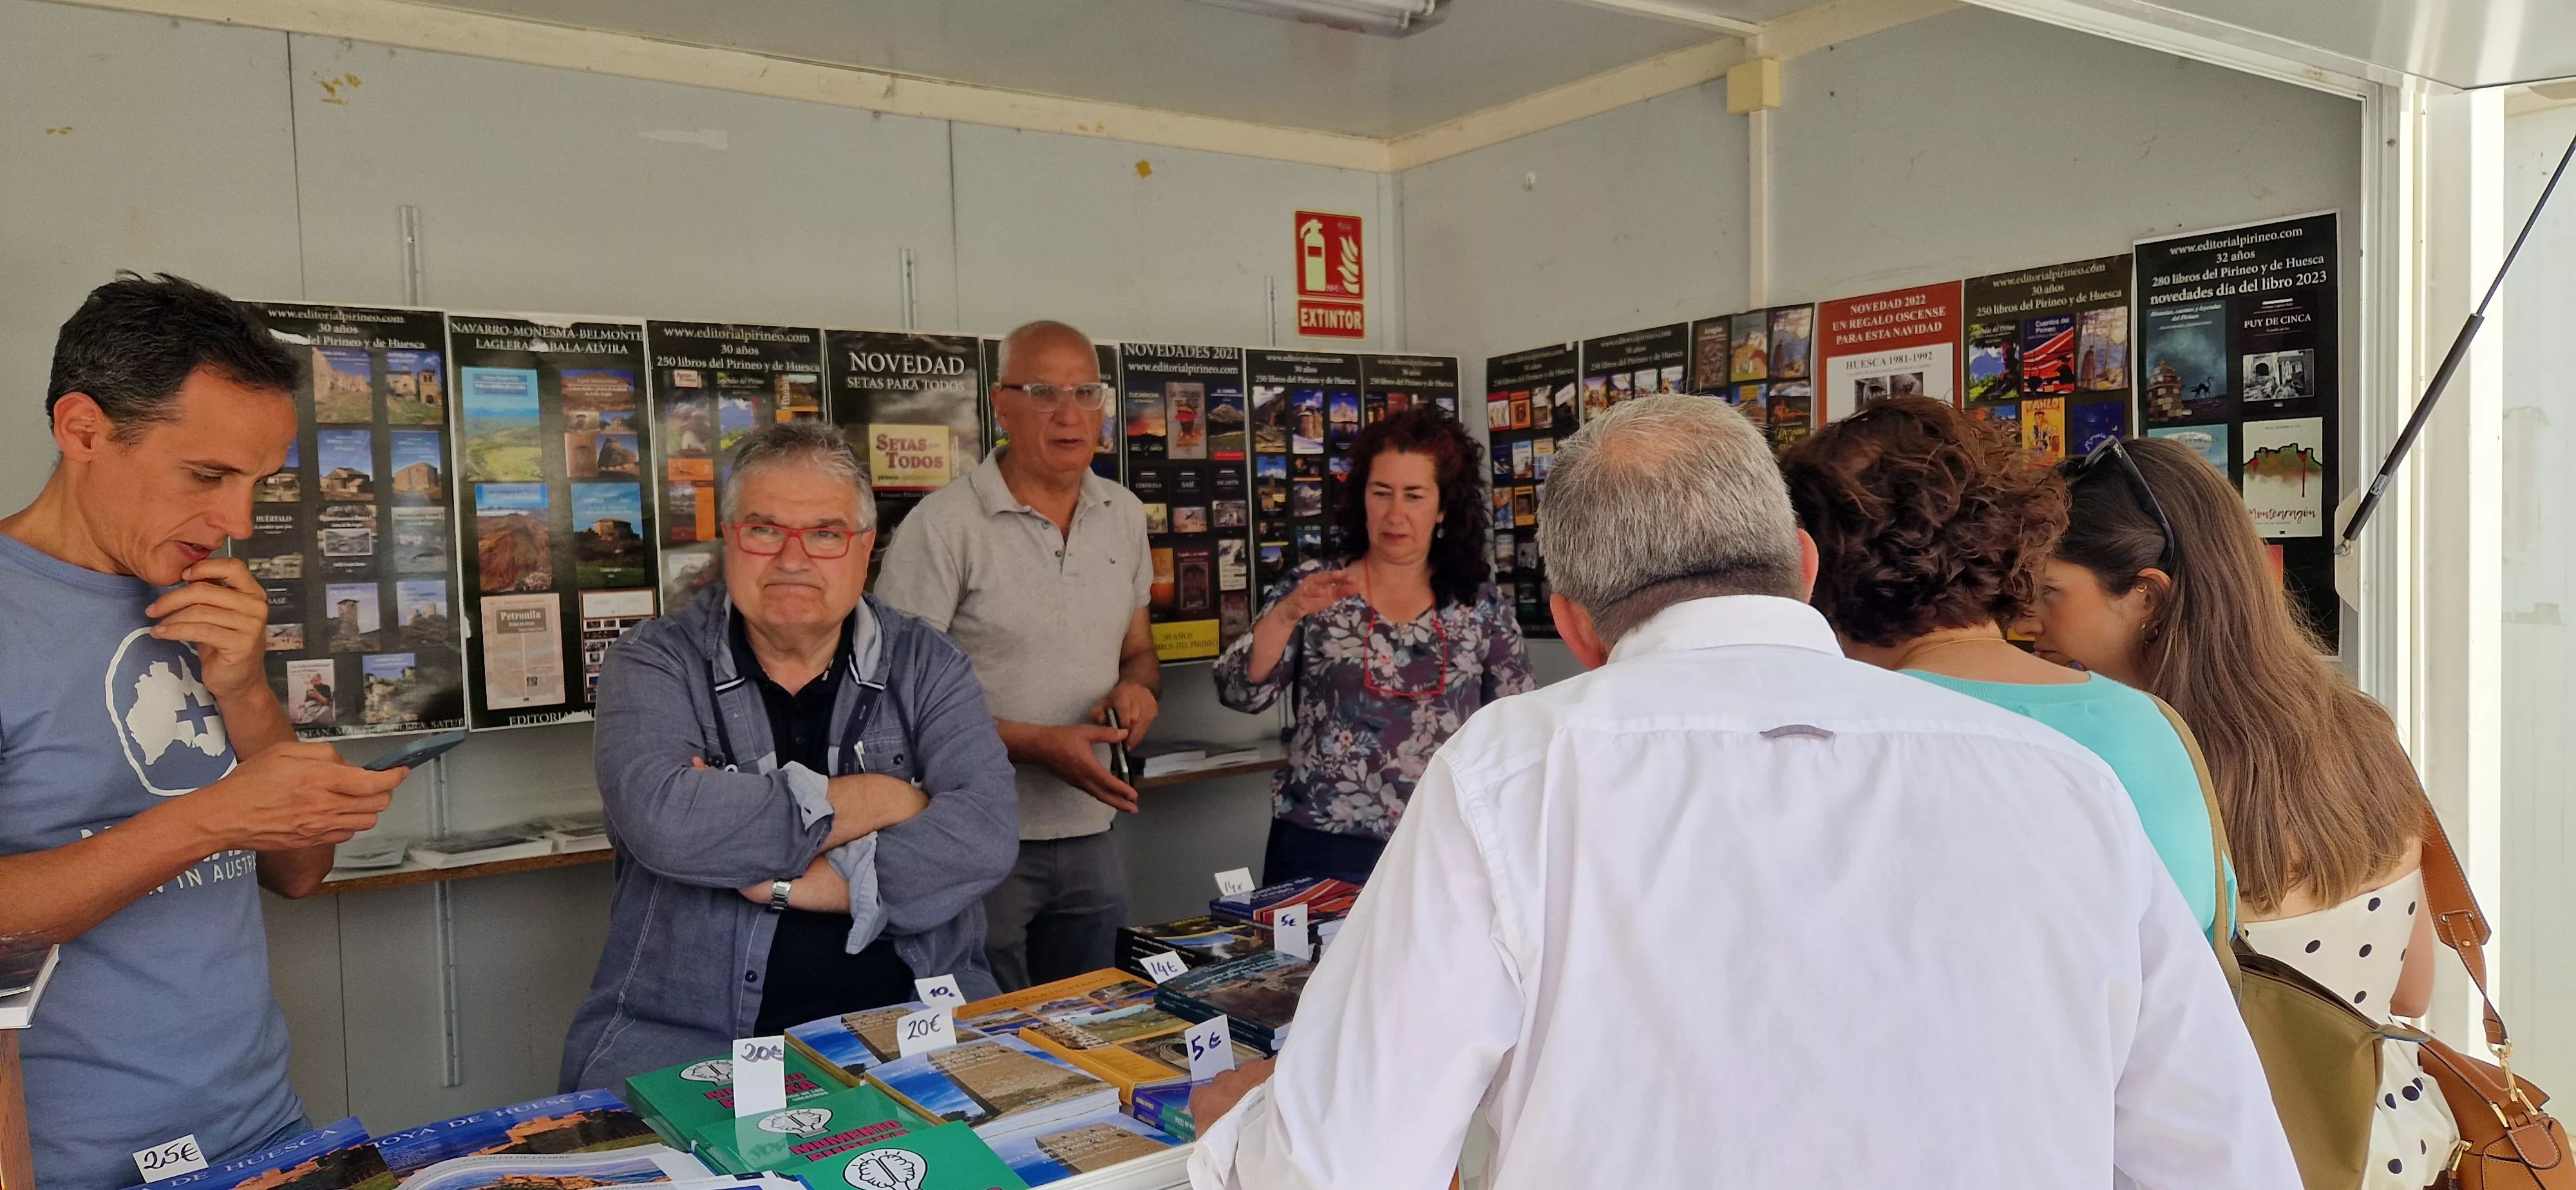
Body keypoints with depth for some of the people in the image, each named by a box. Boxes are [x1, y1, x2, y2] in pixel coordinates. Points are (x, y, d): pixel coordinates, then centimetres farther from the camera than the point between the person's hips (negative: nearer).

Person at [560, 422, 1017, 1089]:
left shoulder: (927, 666, 7)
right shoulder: (653, 664, 2)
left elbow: (984, 834, -9)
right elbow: (665, 822, -18)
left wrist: (783, 880, -14)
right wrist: (878, 799, -10)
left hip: (912, 1023, 2)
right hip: (686, 1038, -2)